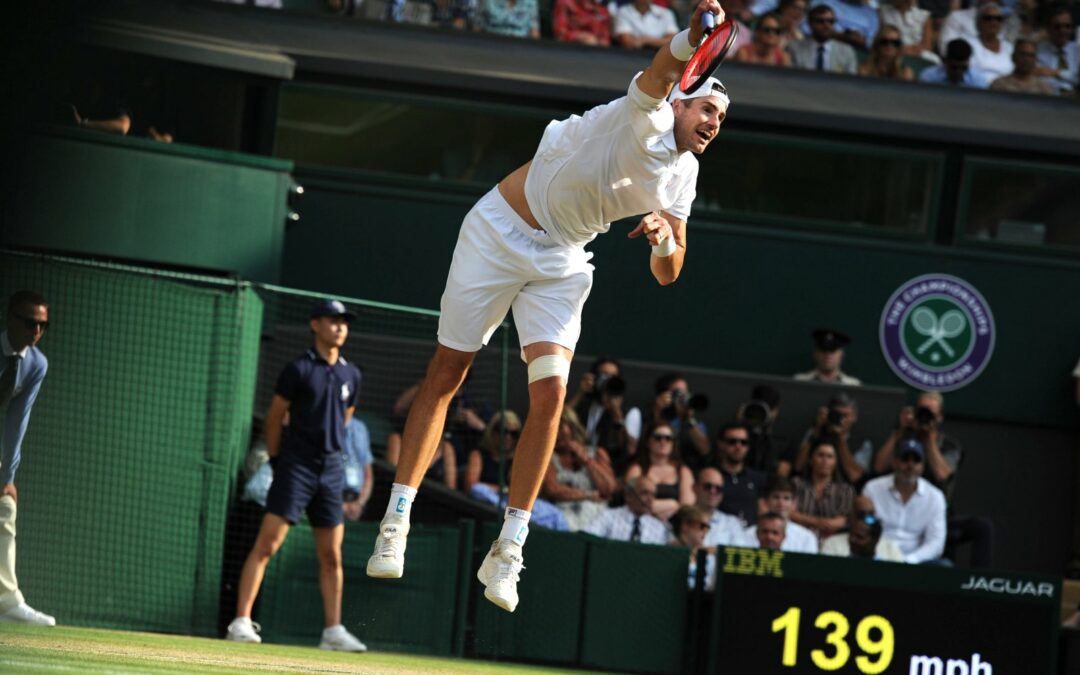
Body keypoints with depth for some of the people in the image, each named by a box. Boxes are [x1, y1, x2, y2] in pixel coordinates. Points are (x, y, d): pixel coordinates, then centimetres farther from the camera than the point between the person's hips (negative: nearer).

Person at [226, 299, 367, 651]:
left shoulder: (351, 375, 11)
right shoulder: (299, 369, -6)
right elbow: (274, 419, -1)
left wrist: (328, 451, 16)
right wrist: (276, 460, 4)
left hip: (331, 468, 6)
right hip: (296, 466, -6)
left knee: (331, 556, 7)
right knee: (267, 544, -10)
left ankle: (333, 630, 11)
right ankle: (241, 622, -12)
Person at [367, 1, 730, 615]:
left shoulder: (683, 176, 4)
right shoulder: (645, 121, -17)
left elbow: (667, 274, 7)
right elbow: (661, 71, -41)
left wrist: (666, 239, -16)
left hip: (560, 264, 6)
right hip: (500, 233, -6)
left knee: (551, 391, -11)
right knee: (445, 376, 0)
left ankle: (508, 551, -6)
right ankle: (396, 520, 10)